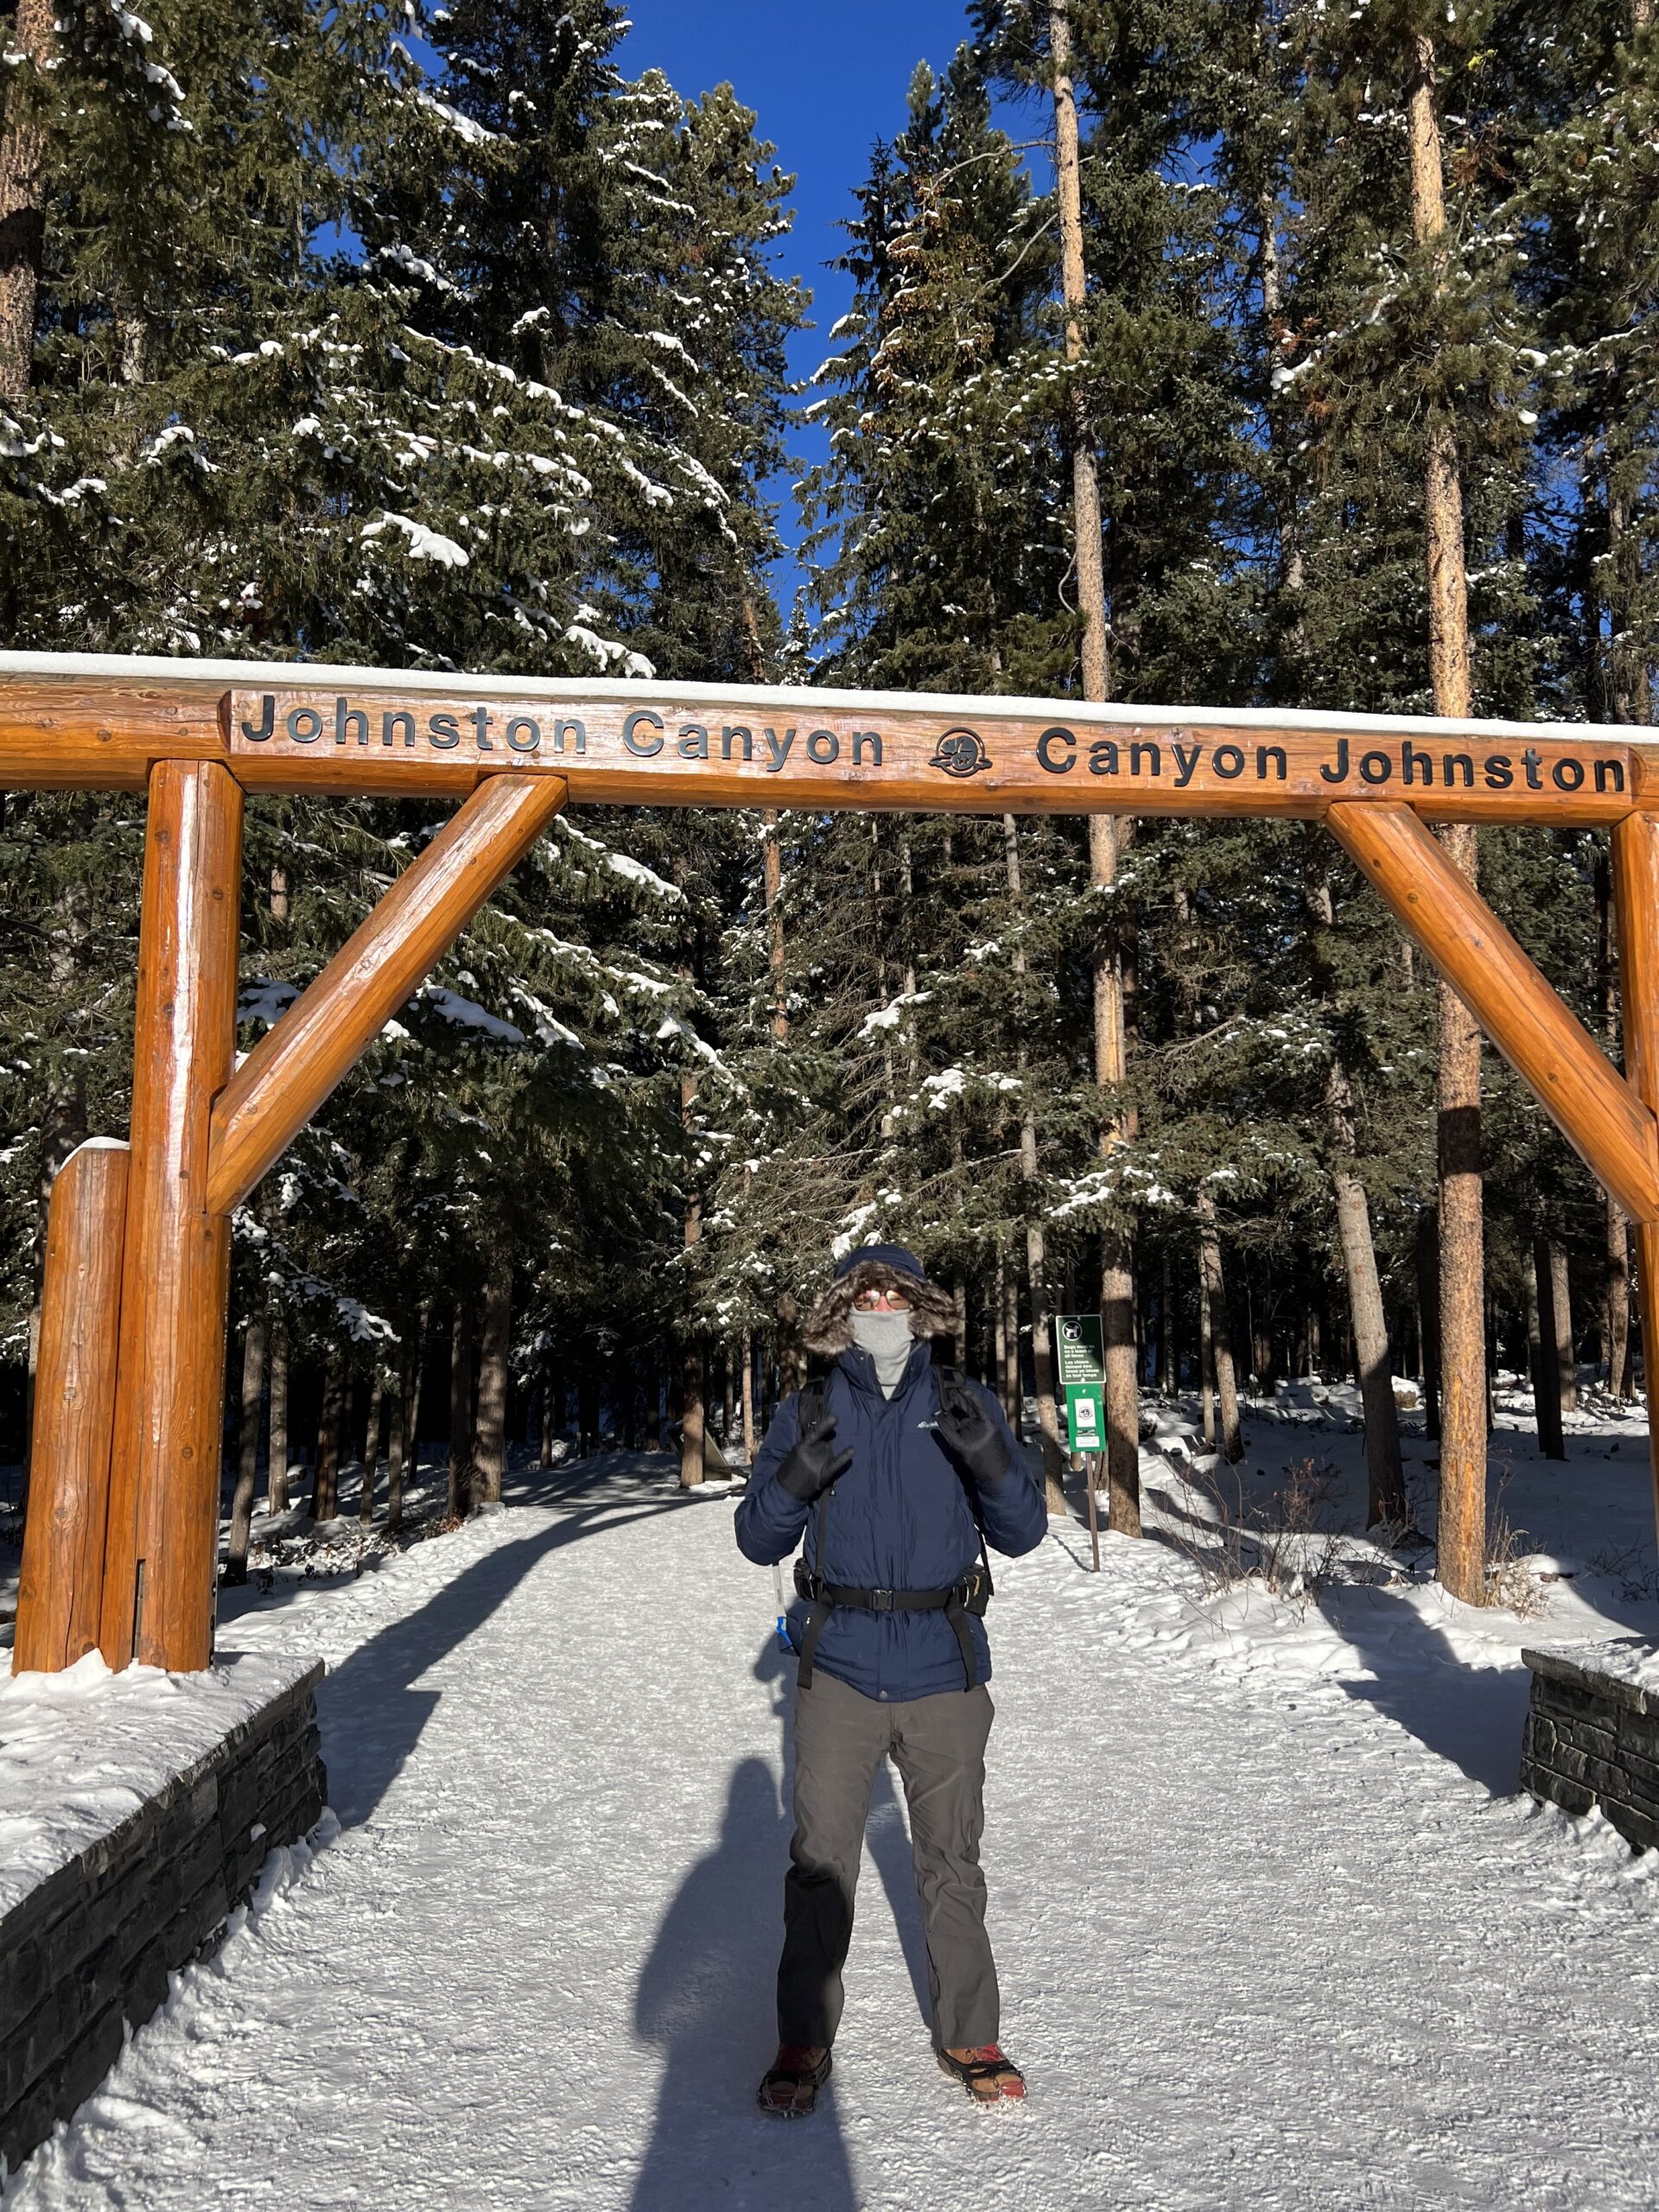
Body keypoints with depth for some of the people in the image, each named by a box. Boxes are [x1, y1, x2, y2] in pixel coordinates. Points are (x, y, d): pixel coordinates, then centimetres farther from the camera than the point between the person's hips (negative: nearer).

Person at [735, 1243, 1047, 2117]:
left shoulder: (964, 1405, 1)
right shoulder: (807, 1414, 2)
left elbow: (1022, 1534, 0)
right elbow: (757, 1542, 3)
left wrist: (991, 1460, -19)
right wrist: (793, 1482, -17)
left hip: (944, 1674, 0)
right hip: (838, 1674, 0)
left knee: (952, 1865, 11)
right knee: (819, 1860, 3)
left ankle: (969, 2037, 29)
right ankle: (803, 2044, 21)